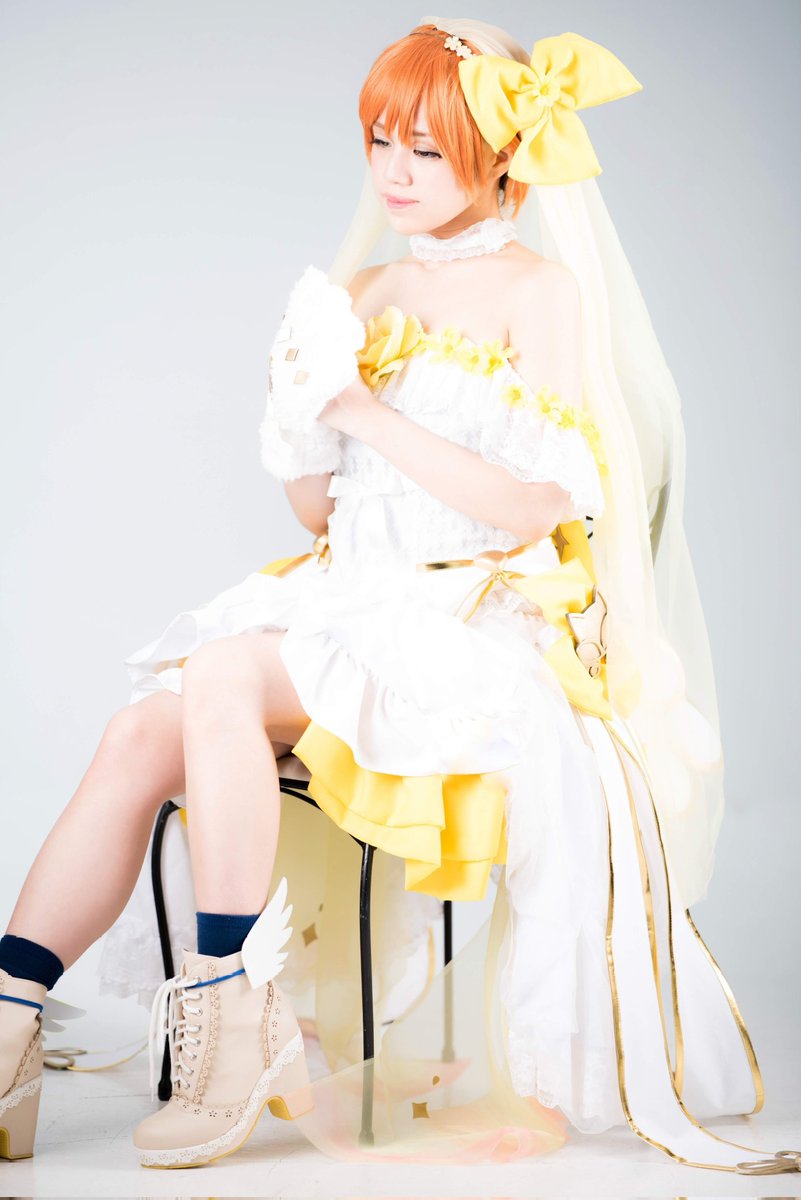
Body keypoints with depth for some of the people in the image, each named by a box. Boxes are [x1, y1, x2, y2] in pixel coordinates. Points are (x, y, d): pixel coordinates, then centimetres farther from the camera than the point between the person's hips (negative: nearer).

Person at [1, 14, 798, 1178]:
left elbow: (534, 505, -12)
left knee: (222, 678, -31)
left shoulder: (541, 291, -2)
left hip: (483, 618, -6)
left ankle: (233, 1013, -23)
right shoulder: (364, 294, 16)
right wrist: (301, 420, -4)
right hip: (351, 600, 6)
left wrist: (368, 409, -15)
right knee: (139, 735, -19)